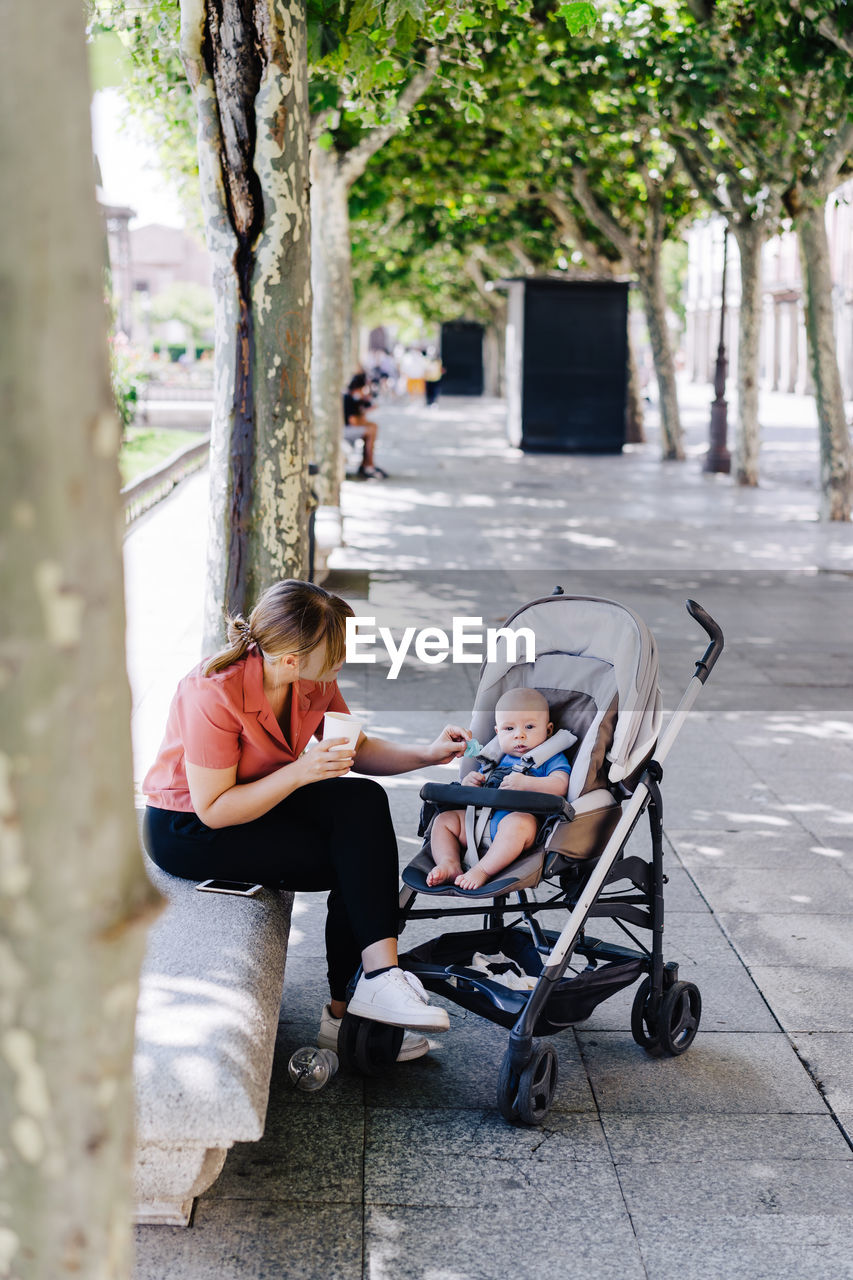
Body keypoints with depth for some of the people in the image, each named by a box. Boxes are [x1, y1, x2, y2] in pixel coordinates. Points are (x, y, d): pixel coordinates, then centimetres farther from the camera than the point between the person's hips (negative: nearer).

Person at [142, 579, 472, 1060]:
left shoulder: (315, 680, -9)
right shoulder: (215, 692, -29)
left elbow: (357, 750, 5)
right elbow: (214, 810, -26)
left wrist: (427, 755, -10)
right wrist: (300, 772, -32)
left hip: (258, 801, 7)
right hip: (189, 829, -7)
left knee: (364, 802, -19)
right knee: (362, 861, -20)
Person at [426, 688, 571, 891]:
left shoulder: (552, 758, 8)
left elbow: (560, 786, -11)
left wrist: (525, 783, -23)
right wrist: (469, 783, 5)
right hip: (482, 819, 7)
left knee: (517, 823, -40)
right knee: (444, 819, 0)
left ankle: (482, 870, -37)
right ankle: (450, 864, -21)